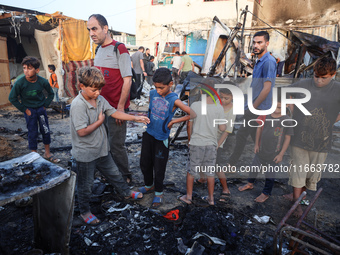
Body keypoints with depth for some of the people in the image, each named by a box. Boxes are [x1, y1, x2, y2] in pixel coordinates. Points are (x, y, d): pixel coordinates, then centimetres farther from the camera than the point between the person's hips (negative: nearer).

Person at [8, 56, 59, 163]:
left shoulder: (43, 81, -14)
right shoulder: (20, 83, -19)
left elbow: (51, 94, 5)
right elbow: (12, 98, -6)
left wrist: (45, 105, -1)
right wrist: (24, 109, -7)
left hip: (41, 109, 2)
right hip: (29, 110, -2)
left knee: (46, 131, 7)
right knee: (33, 133, 4)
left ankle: (47, 153, 24)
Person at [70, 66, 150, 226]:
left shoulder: (100, 99, -2)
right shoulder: (78, 105, -25)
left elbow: (114, 112, 4)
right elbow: (82, 131, -30)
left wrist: (135, 118, -4)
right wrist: (100, 121, -17)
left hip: (102, 149, 7)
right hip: (85, 154, -7)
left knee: (113, 173, 25)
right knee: (85, 185, 12)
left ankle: (127, 192, 47)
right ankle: (85, 212, 33)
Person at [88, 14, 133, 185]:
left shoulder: (120, 49, -10)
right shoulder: (99, 50, 13)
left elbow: (127, 80, -15)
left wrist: (120, 107, -17)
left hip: (115, 107, -7)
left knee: (116, 145, 0)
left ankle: (126, 178, 19)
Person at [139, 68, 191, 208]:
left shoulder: (174, 100, -19)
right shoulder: (152, 94, -3)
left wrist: (174, 121, -16)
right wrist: (148, 120, 7)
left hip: (162, 138, -5)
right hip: (148, 134, 5)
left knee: (159, 168, 7)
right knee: (144, 163, 18)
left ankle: (158, 194, 30)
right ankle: (149, 186, 43)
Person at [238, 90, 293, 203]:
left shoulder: (286, 120, -15)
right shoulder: (265, 116, -6)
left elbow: (287, 138, -9)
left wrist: (281, 154, -9)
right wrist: (256, 144, 8)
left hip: (274, 154, -4)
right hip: (261, 150, 4)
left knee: (270, 175, 12)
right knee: (254, 168, 21)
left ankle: (266, 193, 33)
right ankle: (250, 184, 47)